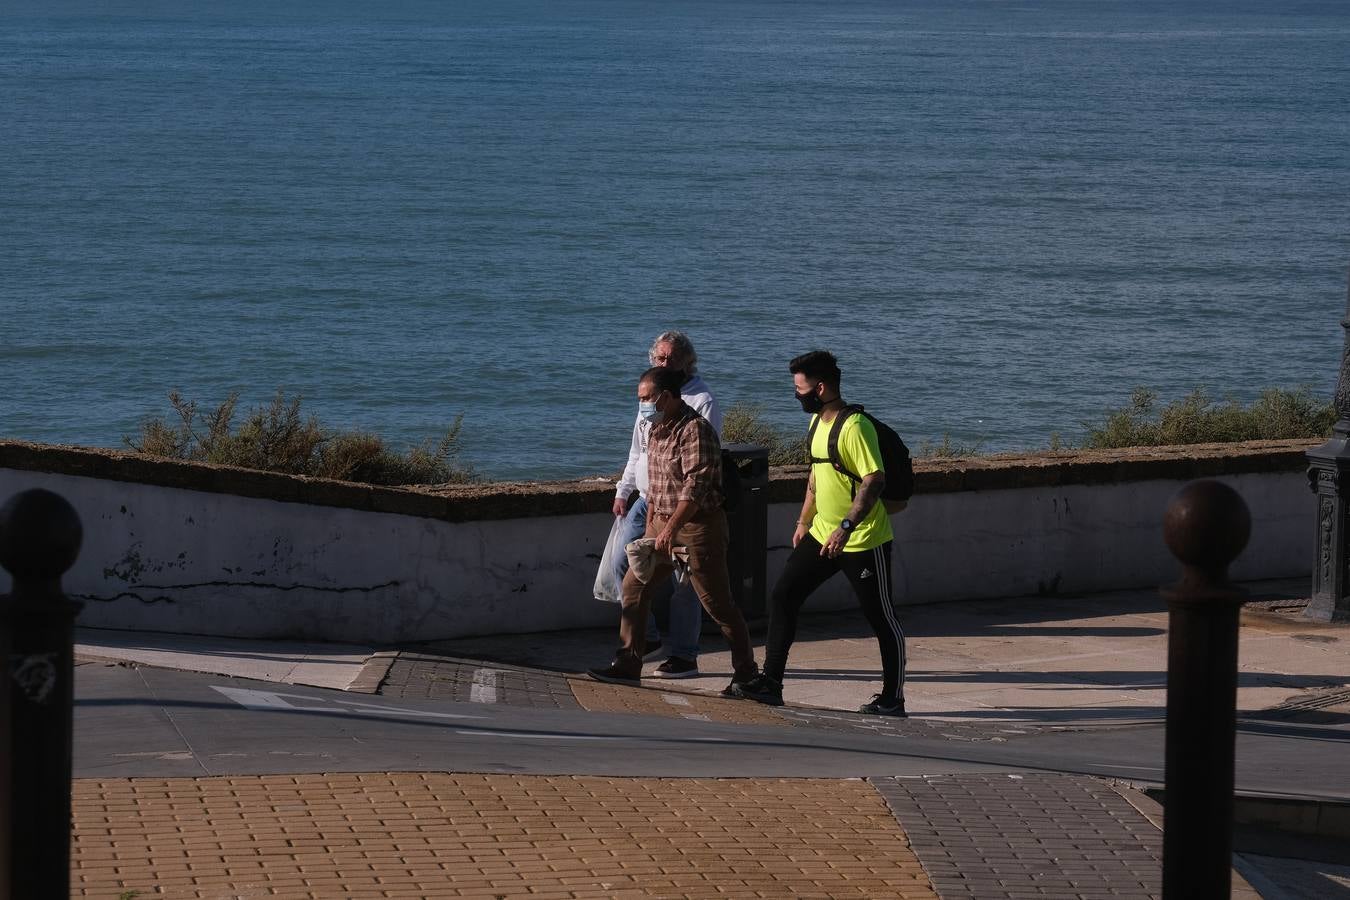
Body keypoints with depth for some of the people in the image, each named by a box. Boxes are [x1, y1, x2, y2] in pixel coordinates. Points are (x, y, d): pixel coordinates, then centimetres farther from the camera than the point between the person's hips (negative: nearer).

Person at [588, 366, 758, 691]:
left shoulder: (695, 430, -19)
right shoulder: (657, 430, 11)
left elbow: (695, 486, -27)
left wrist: (670, 530, -31)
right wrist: (650, 527, 21)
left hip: (698, 526, -9)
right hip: (664, 523, 9)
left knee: (717, 603, -2)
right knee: (634, 586, 5)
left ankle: (746, 672, 9)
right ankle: (627, 665, 10)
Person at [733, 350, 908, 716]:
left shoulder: (855, 428, -20)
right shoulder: (818, 422, 9)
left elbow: (875, 480, -26)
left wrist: (846, 527, -31)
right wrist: (804, 521, 23)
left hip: (864, 541, -9)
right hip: (822, 535, 9)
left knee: (881, 618, 2)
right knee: (783, 596, 3)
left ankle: (892, 698, 11)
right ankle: (770, 683, 6)